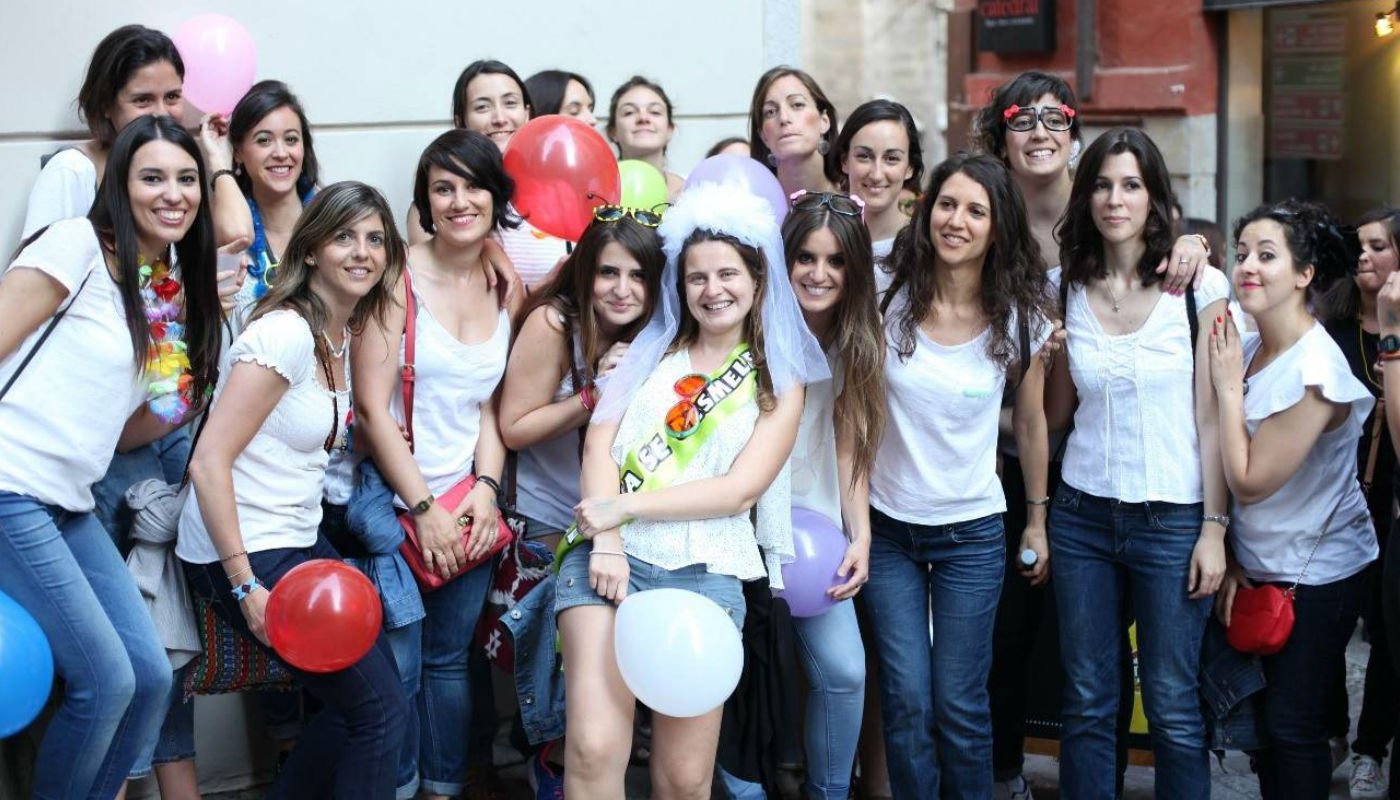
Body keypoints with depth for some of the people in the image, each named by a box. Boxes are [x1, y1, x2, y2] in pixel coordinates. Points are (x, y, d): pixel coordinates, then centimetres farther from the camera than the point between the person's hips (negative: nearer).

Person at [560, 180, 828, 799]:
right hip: (612, 557, 0)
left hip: (706, 573, 0)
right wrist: (605, 544, -12)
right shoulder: (651, 349, 15)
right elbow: (599, 442, 3)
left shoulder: (779, 381, 11)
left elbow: (740, 490, -2)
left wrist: (627, 506, -10)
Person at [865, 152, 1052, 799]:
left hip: (972, 532, 0)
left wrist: (1037, 519, 10)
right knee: (907, 701, 0)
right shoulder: (891, 301, -8)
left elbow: (1030, 422, 5)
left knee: (958, 704, 3)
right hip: (888, 526, 0)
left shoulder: (1018, 319, -7)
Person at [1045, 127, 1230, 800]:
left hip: (1172, 518, -3)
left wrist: (1215, 527, -8)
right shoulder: (1069, 290, 5)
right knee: (1086, 702, 9)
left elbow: (1211, 416, -5)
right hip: (1084, 515, 3)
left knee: (1172, 706, 4)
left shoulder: (1199, 285, -5)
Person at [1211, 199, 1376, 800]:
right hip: (1257, 567, 7)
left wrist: (1228, 387, -17)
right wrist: (1229, 559, 3)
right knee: (1267, 716, 14)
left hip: (1315, 577, -7)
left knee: (1292, 725, 0)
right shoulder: (1247, 348, 0)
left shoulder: (1315, 370, -23)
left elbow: (1249, 481, -21)